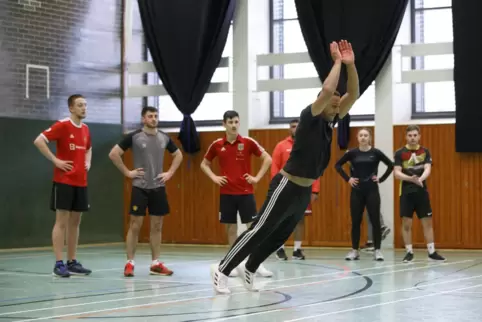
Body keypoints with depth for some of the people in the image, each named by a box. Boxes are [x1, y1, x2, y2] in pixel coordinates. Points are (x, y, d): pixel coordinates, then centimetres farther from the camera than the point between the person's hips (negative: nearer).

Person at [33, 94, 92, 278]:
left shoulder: (85, 129, 13)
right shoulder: (62, 125, -9)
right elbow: (39, 141, -16)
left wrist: (88, 162, 12)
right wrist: (55, 160, -16)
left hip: (81, 182, 7)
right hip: (64, 181, -7)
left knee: (75, 222, 9)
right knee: (62, 221, -6)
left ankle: (72, 262, 15)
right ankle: (59, 264, -4)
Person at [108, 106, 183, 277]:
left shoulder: (164, 138, 6)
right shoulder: (134, 136, -7)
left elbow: (178, 155, 21)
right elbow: (113, 154, -7)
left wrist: (170, 173, 8)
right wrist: (127, 172, -8)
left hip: (158, 187, 4)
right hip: (140, 187, -4)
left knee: (157, 226, 6)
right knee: (135, 225, -4)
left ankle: (155, 264, 13)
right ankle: (130, 263, 3)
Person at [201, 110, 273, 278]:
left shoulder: (248, 142, -4)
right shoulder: (217, 145, 1)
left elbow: (268, 159, 0)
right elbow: (204, 164, 15)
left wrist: (257, 177, -6)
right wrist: (214, 178, 0)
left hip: (245, 192, -2)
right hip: (227, 193, 2)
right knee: (230, 228, 5)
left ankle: (259, 264, -1)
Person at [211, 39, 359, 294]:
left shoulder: (329, 121, 7)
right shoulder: (310, 117, -15)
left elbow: (353, 94, 4)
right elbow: (327, 90, -32)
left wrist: (350, 64, -8)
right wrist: (337, 61, -19)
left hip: (305, 190, 8)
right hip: (287, 187, -8)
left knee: (279, 236, 15)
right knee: (260, 231, -6)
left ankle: (248, 269, 30)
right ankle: (222, 269, 1)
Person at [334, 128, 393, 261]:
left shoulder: (375, 152, -2)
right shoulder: (352, 153, 1)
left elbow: (391, 165, 3)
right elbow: (337, 165, 8)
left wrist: (381, 179, -3)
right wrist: (347, 179, 0)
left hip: (372, 191, -1)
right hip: (357, 191, 1)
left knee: (375, 220, -1)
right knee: (355, 221, 5)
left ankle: (378, 250, 4)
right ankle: (354, 250, 12)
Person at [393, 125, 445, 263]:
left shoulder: (425, 151, 4)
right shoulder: (400, 153, -3)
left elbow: (427, 169, -8)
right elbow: (397, 173, -10)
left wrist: (420, 179, -29)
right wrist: (411, 178, -28)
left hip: (422, 191, 2)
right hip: (406, 192, -2)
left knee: (427, 222, 4)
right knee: (406, 223, 0)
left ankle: (431, 251, 12)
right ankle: (409, 252, 10)